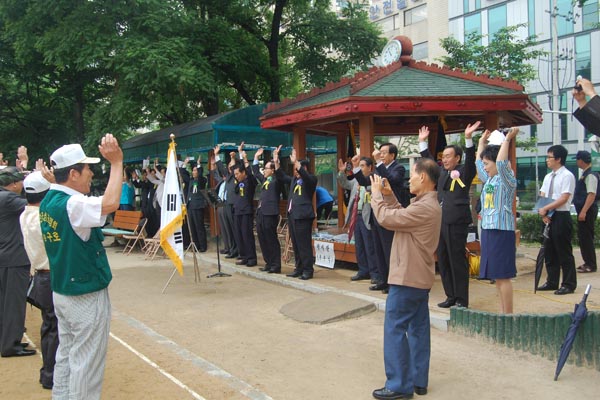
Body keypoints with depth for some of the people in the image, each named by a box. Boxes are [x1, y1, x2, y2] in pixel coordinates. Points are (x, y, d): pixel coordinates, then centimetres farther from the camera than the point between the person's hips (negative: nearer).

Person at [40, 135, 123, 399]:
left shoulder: (48, 201, 5)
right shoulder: (71, 205, -25)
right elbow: (110, 203, -41)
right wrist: (116, 163, -31)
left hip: (61, 292, 9)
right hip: (87, 296, -9)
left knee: (66, 356, 19)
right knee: (86, 363, 2)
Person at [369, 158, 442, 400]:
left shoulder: (424, 207, -22)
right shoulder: (428, 204, 13)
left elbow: (386, 218, -20)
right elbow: (401, 217, 15)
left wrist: (376, 193, -5)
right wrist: (388, 196, 8)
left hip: (408, 277, -11)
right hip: (419, 276, 11)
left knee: (394, 328, -4)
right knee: (418, 328, 13)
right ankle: (418, 380, 21)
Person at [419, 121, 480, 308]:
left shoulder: (464, 172, -1)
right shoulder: (442, 172, 16)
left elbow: (470, 160, -17)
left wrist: (468, 138, -28)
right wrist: (422, 141, 23)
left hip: (456, 222, -7)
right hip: (440, 222, 7)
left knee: (458, 261, -3)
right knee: (443, 261, 10)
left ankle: (461, 300, 6)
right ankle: (451, 296, 21)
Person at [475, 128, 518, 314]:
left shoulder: (507, 179, -7)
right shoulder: (489, 179, 16)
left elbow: (501, 162, -23)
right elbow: (478, 162, 27)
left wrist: (507, 139, -16)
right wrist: (482, 141, 32)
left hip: (501, 231, -8)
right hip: (488, 230, 8)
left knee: (502, 276, -7)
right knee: (496, 275, 10)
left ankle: (508, 315, -2)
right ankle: (503, 311, 17)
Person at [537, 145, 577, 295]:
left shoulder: (567, 176, -11)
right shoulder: (548, 177, 13)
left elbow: (563, 199, -18)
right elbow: (542, 197, 11)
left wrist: (545, 208, -16)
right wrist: (543, 213, -5)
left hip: (562, 217, -8)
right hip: (549, 218, 8)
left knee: (564, 252, 0)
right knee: (549, 252, 13)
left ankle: (569, 284, 11)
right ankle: (552, 282, 23)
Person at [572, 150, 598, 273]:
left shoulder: (590, 175, -16)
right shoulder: (584, 174, 14)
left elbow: (592, 195, -23)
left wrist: (584, 211, -26)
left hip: (588, 210, -10)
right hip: (583, 210, 10)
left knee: (586, 237, -4)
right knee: (582, 236, 14)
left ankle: (591, 265, 4)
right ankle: (588, 262, 23)